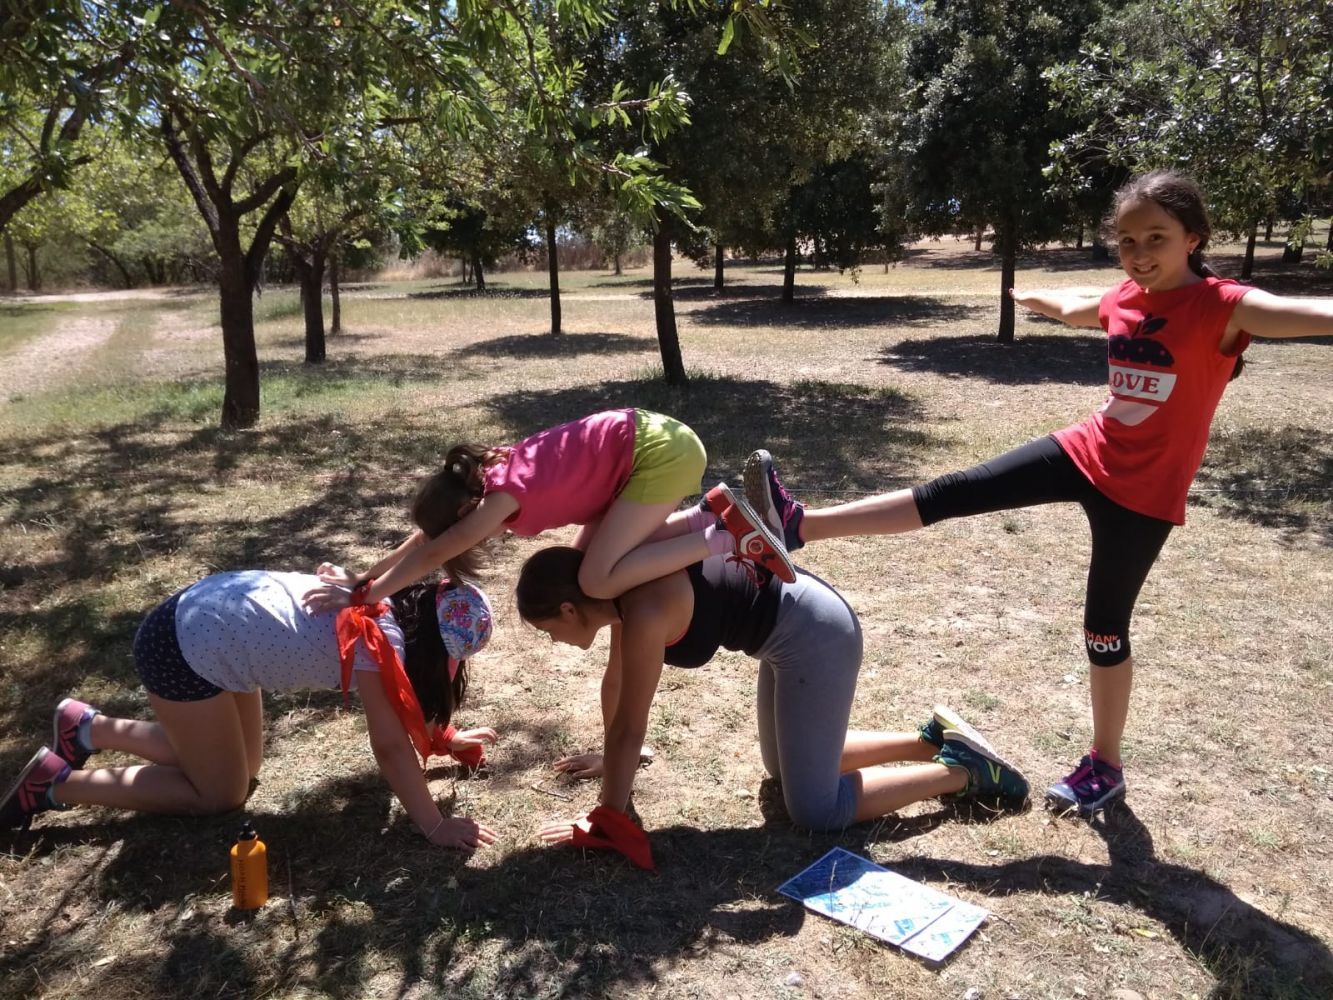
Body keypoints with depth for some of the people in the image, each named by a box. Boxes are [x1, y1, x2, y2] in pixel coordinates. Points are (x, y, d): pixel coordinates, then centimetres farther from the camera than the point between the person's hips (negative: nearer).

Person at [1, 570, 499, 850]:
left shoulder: (390, 607, 3)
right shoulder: (379, 642, -23)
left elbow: (401, 698, 19)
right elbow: (391, 748, -22)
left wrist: (445, 737, 20)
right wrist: (435, 826, -18)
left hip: (209, 613, 9)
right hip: (185, 650, -9)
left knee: (238, 764, 18)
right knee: (221, 793, 4)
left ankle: (87, 726, 28)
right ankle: (56, 782, 10)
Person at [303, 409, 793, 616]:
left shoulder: (503, 494, -16)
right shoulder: (490, 474, 8)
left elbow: (432, 552, -14)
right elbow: (426, 535, 15)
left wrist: (362, 595, -8)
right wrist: (362, 577, 14)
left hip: (661, 451, -10)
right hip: (641, 442, 10)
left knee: (599, 581, -15)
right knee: (591, 555, 14)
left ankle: (730, 537, -10)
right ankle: (715, 514, 12)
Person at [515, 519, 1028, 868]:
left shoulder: (643, 610, -25)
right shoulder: (620, 588, 2)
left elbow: (630, 726, -19)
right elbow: (614, 680, 16)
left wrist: (607, 820, -9)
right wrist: (610, 760, 26)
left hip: (814, 635, -10)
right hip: (798, 623, 10)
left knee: (817, 810, 1)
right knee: (785, 765, 25)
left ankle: (964, 770, 11)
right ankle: (931, 739, 25)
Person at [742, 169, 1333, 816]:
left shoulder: (1222, 307, -15)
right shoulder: (1125, 300, 4)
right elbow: (1072, 310, 28)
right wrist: (1029, 297, 48)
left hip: (1144, 492, -5)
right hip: (1087, 454, 5)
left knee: (1105, 629, 4)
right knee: (953, 493, -5)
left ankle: (1105, 767, 26)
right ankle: (798, 525, -6)